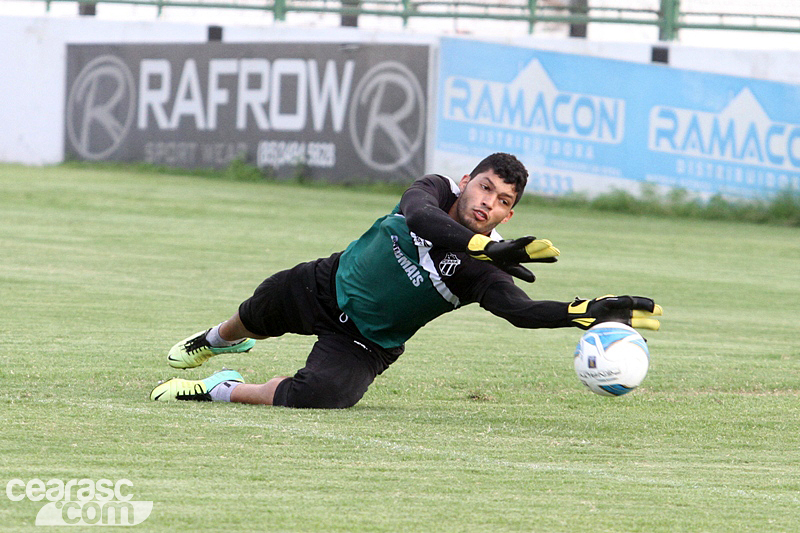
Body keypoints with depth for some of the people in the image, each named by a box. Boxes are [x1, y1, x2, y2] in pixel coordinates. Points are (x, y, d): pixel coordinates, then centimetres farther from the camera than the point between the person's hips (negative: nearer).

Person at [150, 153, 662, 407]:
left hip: (366, 344, -3)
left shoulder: (481, 274, -27)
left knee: (312, 396, -31)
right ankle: (218, 340, 67)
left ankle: (224, 390, -6)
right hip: (328, 284, 3)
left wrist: (593, 312, -57)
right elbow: (418, 215, -45)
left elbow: (524, 310, -42)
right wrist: (484, 245, -59)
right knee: (257, 316, 30)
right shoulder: (437, 191, -21)